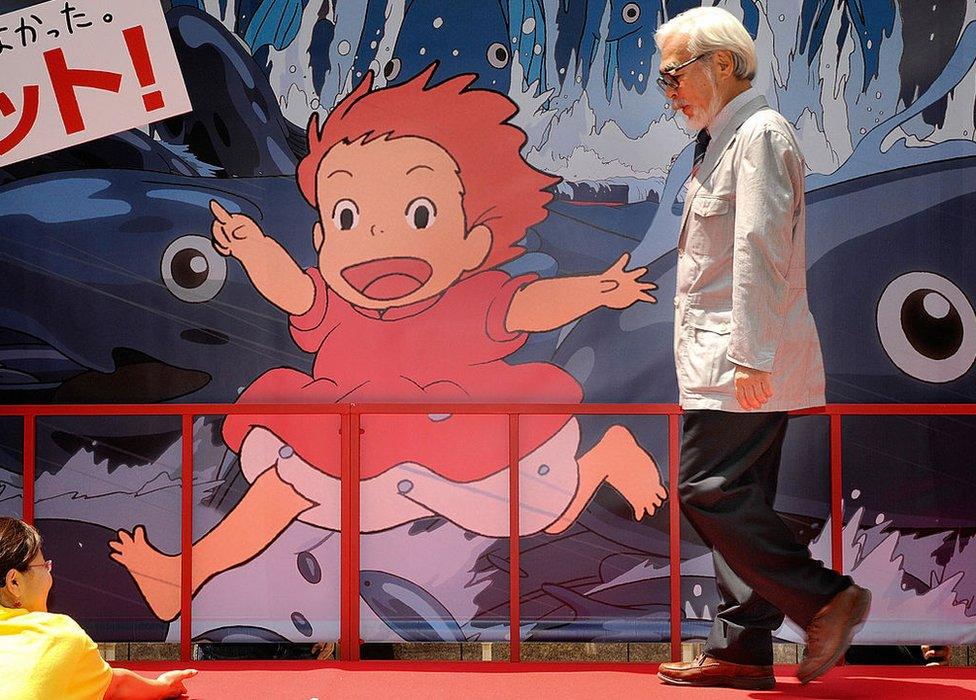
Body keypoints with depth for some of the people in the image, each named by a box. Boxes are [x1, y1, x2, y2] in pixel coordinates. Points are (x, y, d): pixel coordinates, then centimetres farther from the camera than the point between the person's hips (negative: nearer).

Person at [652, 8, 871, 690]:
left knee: (709, 490, -12)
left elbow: (760, 249, -20)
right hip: (727, 360, 10)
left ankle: (825, 598, -5)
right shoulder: (722, 140, 20)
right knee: (737, 502, 9)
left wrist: (751, 355, -25)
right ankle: (742, 651, 14)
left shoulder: (759, 133, -11)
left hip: (745, 358, -10)